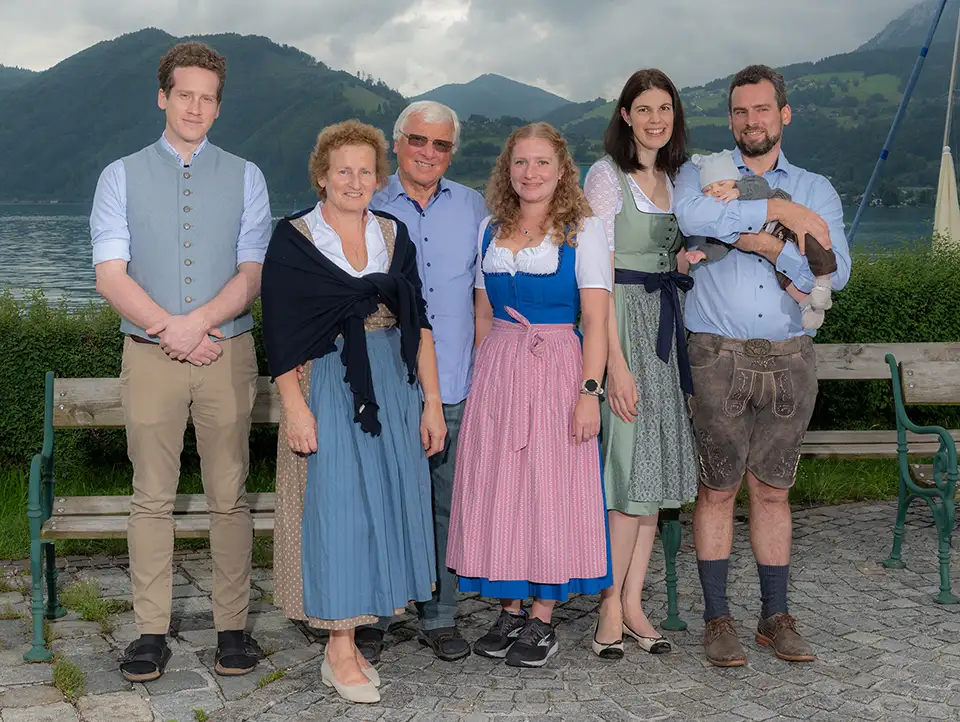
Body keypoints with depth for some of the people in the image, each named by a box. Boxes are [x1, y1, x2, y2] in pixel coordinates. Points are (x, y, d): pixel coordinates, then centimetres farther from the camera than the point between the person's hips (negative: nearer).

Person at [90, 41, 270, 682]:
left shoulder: (244, 177, 9)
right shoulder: (122, 176, 8)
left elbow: (253, 274, 0)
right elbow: (112, 276, -2)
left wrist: (196, 323, -15)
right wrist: (171, 330, -12)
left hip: (227, 354, 0)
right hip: (149, 357, 0)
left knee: (230, 496, 3)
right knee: (153, 498, 3)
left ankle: (233, 626, 11)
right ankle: (152, 632, 11)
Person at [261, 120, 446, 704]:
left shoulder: (394, 235, 10)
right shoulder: (294, 239, -2)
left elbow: (418, 323, 9)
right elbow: (280, 332, -7)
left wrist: (432, 400, 4)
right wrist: (295, 408, -15)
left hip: (393, 388, 5)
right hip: (327, 388, -4)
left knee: (384, 504, 6)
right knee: (336, 508, -2)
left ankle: (348, 638, 19)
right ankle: (340, 651, 9)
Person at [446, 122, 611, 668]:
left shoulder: (583, 230, 0)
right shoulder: (490, 231, 12)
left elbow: (596, 320, -7)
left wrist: (590, 390, -15)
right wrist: (486, 376, 9)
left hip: (557, 367, -4)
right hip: (496, 370, 4)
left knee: (553, 485, -2)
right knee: (497, 485, 4)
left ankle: (542, 619, 7)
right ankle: (511, 609, 16)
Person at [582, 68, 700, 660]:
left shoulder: (676, 178, 15)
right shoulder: (607, 175, -6)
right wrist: (615, 361, -19)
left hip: (666, 323, 7)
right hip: (622, 319, -7)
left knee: (657, 462, 7)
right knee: (630, 462, -8)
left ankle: (633, 602, 15)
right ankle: (611, 605, 5)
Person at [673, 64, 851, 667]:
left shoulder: (816, 189, 13)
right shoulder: (702, 173, 8)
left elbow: (834, 272, -1)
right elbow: (693, 214, -18)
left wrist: (771, 247, -13)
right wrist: (781, 210, -14)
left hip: (790, 359, 2)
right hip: (719, 357, -2)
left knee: (774, 490, 9)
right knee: (719, 488, 2)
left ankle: (776, 616, 18)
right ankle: (718, 618, 12)